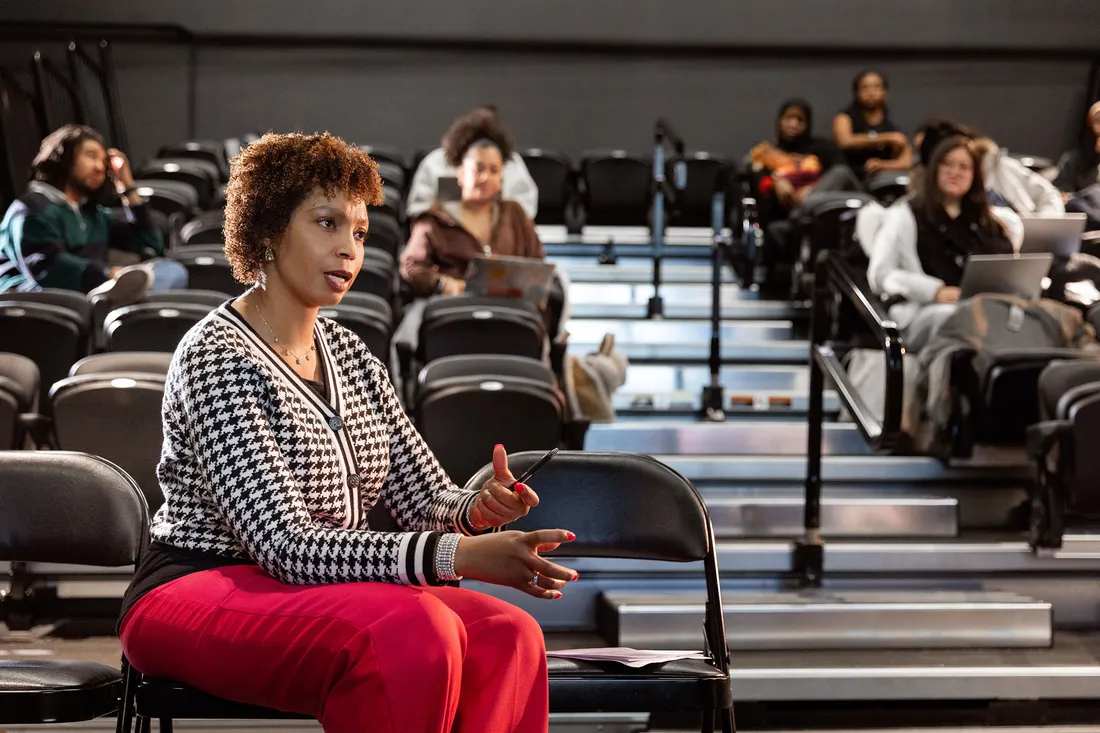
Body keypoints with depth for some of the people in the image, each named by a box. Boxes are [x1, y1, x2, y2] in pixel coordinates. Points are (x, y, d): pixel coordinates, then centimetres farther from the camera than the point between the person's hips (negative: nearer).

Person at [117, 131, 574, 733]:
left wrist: (477, 511, -17)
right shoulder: (215, 356, -13)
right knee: (414, 631, -34)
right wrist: (457, 555, -31)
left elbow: (425, 495, 9)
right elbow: (285, 545, -22)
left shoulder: (347, 353, 13)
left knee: (509, 637, -20)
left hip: (314, 592, 7)